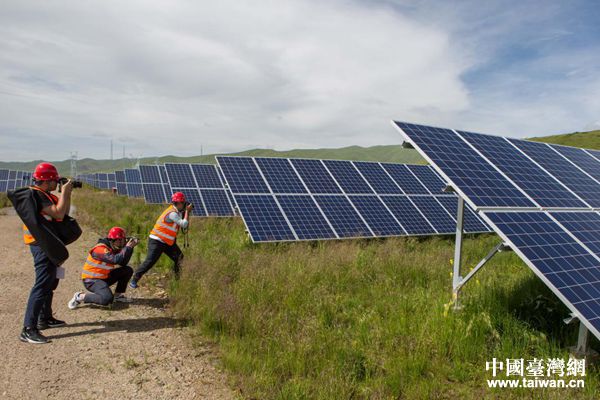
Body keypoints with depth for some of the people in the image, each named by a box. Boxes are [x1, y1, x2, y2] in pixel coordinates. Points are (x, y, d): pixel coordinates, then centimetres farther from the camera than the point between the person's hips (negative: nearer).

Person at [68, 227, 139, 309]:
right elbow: (116, 260, -37)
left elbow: (123, 263, -1)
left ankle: (118, 295, 9)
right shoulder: (100, 249, -24)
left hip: (104, 277, 9)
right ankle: (80, 297, -11)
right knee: (107, 299, -31)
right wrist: (128, 247, -28)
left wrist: (131, 247, -10)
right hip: (91, 280, -9)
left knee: (128, 270, 3)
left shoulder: (114, 249, 4)